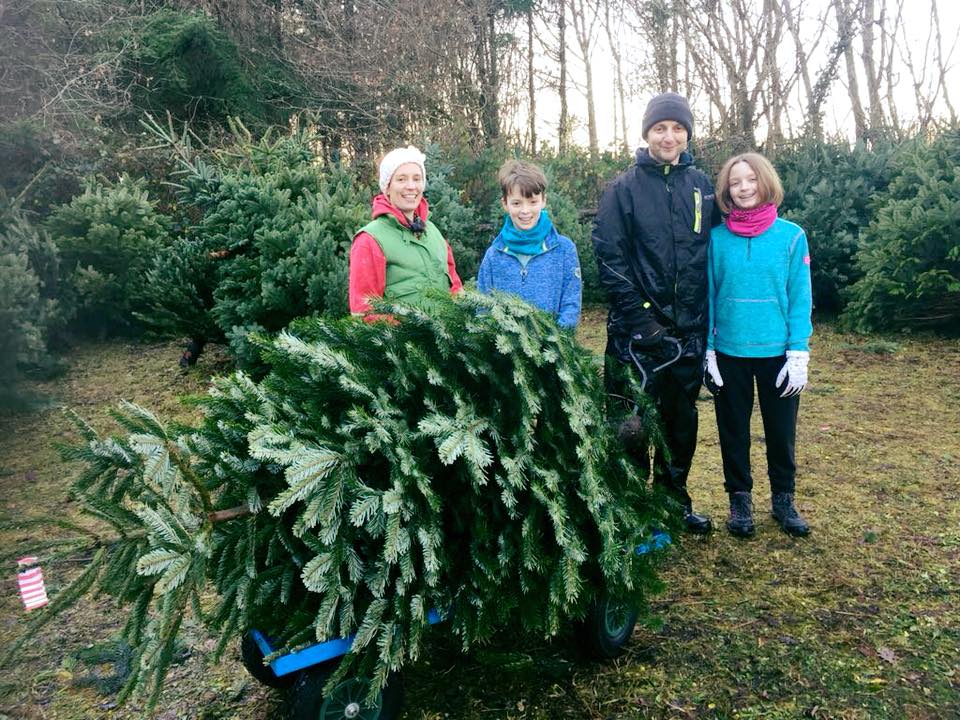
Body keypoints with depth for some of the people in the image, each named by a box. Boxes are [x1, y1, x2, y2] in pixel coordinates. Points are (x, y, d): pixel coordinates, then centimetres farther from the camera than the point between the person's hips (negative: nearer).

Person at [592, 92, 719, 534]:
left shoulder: (702, 187, 8)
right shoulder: (624, 189, -3)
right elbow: (609, 257, -9)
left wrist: (707, 314, 5)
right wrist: (638, 315, -15)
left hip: (689, 329, 4)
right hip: (638, 330, -4)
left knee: (682, 417, 14)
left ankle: (675, 498, 30)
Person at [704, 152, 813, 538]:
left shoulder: (791, 236, -4)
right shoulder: (717, 238, -2)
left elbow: (800, 299, -4)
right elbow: (708, 295, 1)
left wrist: (799, 354, -9)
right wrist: (708, 350, -2)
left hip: (777, 352, 0)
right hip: (729, 353, 0)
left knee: (781, 430, 11)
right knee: (734, 430, 12)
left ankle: (783, 499, 31)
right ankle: (739, 499, 29)